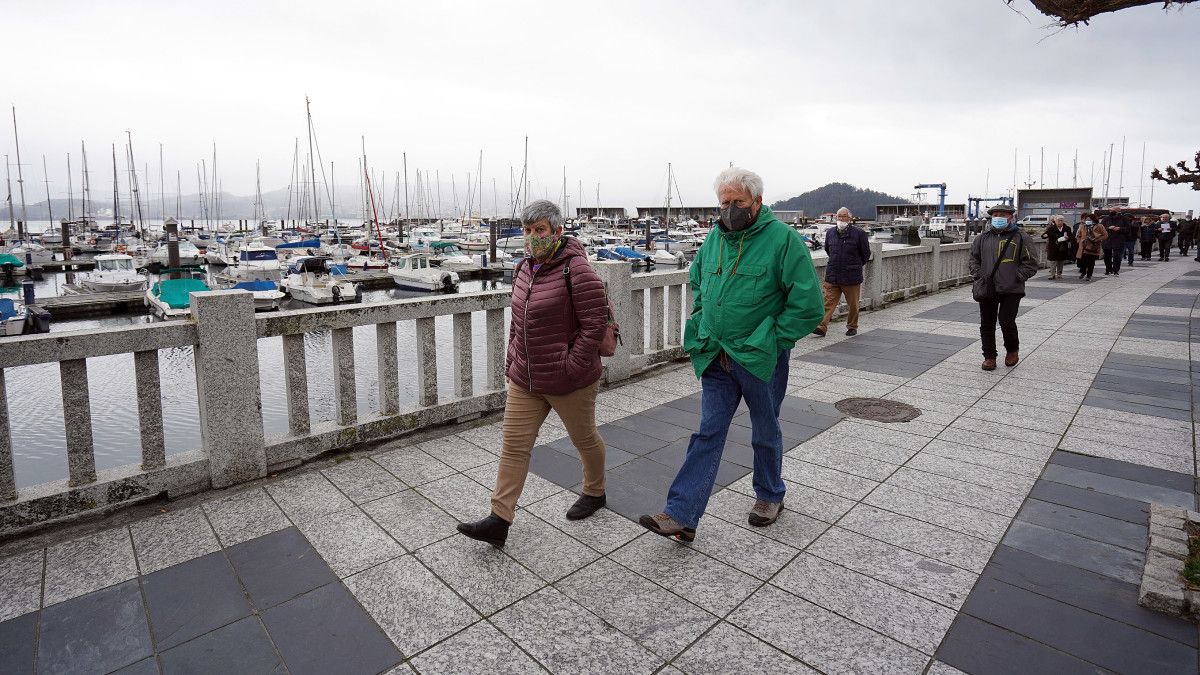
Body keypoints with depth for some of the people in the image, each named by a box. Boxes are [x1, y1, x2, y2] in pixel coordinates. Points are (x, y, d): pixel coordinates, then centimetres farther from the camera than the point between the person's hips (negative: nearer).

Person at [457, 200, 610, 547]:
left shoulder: (576, 270, -17)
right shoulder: (524, 269, 8)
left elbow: (594, 324, -19)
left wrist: (571, 367, -20)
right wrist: (512, 361, 14)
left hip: (568, 382, -7)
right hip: (524, 380, 7)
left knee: (584, 438, 15)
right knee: (514, 444, 4)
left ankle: (594, 493, 40)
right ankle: (499, 520, 9)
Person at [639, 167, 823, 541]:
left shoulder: (783, 239, -12)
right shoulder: (714, 238, 6)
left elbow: (808, 304, -13)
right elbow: (697, 283, 23)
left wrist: (773, 340, -13)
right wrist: (702, 327, 12)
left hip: (761, 359, -4)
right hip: (716, 357, 4)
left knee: (765, 432, 15)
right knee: (708, 432, 3)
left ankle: (770, 496, 39)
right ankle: (681, 515, 2)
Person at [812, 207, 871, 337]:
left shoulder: (859, 233, -5)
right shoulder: (830, 233, 7)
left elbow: (866, 254, 5)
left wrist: (854, 266, 13)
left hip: (851, 277, -2)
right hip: (832, 277, 3)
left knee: (852, 305, 10)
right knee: (828, 303, -4)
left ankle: (852, 327, 26)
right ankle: (822, 327, -8)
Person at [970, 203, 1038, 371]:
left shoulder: (1021, 238, 1)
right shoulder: (983, 238, 10)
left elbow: (1031, 264, 1)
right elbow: (973, 259, 17)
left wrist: (1016, 277, -9)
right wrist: (979, 275, 2)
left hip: (1011, 290, -3)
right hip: (986, 289, 3)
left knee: (1006, 322, -8)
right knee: (986, 324, 5)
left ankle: (1012, 350, 20)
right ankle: (989, 356, 18)